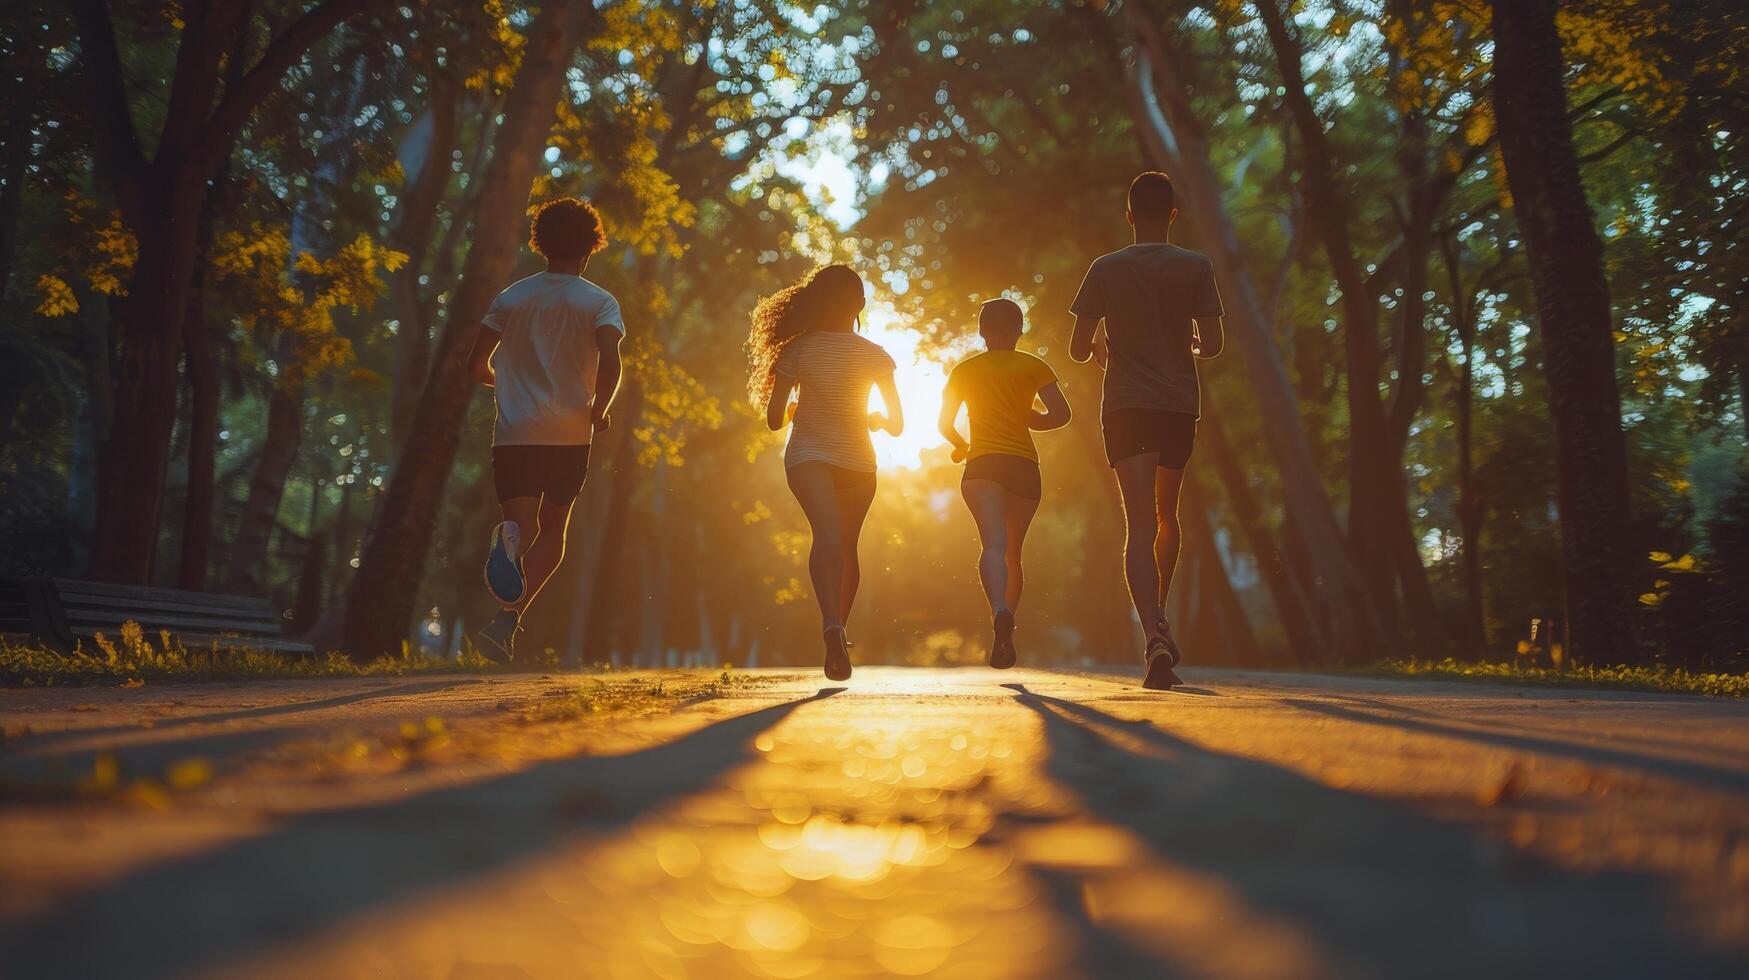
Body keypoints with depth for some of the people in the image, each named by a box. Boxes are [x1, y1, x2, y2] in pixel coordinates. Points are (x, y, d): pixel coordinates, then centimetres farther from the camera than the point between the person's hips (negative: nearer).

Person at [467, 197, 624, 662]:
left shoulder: (511, 298, 10)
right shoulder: (600, 302, 1)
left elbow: (477, 364, 8)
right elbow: (609, 362, -16)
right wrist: (599, 410, 1)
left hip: (514, 432, 1)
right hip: (569, 434, -1)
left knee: (525, 528, 2)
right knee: (552, 533, 11)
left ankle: (510, 536, -37)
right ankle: (506, 622, -3)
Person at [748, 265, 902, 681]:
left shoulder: (798, 350, -1)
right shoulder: (874, 355, 2)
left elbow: (774, 419, 0)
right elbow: (897, 423, 4)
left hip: (808, 457, -2)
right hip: (857, 460, 2)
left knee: (827, 534, -20)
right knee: (847, 546, 19)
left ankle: (831, 625, -44)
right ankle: (838, 629, 26)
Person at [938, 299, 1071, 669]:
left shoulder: (964, 370, 13)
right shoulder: (1033, 366, 10)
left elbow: (945, 424, 15)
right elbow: (1060, 414, -1)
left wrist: (962, 446, 35)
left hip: (982, 466, -1)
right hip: (1024, 466, 1)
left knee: (994, 544, -19)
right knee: (1013, 552, 14)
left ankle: (1000, 613, -47)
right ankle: (1004, 638, 13)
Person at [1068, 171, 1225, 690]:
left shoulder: (1106, 268, 3)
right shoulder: (1196, 267, 2)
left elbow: (1077, 348, 2)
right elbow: (1213, 343, -4)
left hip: (1124, 406, -1)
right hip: (1179, 405, 1)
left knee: (1140, 525, -9)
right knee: (1167, 515, 21)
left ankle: (1155, 633, -27)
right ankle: (1159, 619, 25)